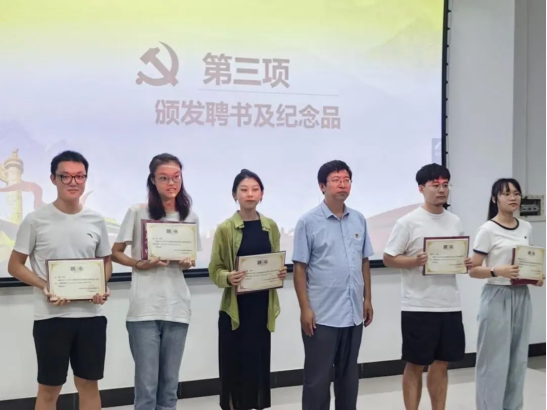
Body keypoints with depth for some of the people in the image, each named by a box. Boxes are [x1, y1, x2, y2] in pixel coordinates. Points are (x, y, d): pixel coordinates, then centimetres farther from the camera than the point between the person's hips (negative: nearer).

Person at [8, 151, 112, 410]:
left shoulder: (96, 221, 5)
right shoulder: (36, 220, -5)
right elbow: (15, 266, 0)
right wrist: (44, 286, -16)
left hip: (91, 315, 3)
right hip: (50, 317, -3)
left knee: (89, 383, 13)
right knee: (49, 388, 7)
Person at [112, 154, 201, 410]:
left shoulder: (190, 217, 7)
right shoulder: (137, 213, -3)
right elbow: (115, 253, 2)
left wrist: (188, 263, -6)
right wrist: (139, 264, -16)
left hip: (177, 308, 3)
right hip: (144, 308, -3)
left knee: (170, 382, 10)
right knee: (147, 383, -2)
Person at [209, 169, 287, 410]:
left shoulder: (271, 227, 6)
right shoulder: (225, 229, -6)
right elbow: (215, 270, -4)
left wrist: (281, 273, -5)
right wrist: (228, 278, -24)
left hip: (262, 305, 4)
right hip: (235, 307, -3)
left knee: (260, 361, 9)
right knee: (235, 364, 0)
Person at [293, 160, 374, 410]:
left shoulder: (359, 220, 8)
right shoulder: (308, 222, -7)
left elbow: (364, 263, 14)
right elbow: (300, 268, -7)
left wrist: (368, 299, 10)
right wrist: (305, 308, -12)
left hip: (353, 313, 5)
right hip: (322, 315, -5)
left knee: (349, 374, 16)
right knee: (318, 377, 3)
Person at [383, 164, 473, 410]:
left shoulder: (455, 222, 10)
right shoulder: (408, 222, -7)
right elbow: (389, 259, -6)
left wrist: (466, 263, -4)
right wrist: (416, 261, -22)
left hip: (450, 305, 5)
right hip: (418, 306, -5)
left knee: (441, 364, 13)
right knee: (415, 365, 5)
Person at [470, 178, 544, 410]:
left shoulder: (526, 228, 8)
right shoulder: (488, 230, -9)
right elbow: (473, 270, -9)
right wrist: (497, 271, -25)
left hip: (522, 297, 6)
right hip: (497, 298, -6)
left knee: (518, 357, 11)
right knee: (495, 358, -2)